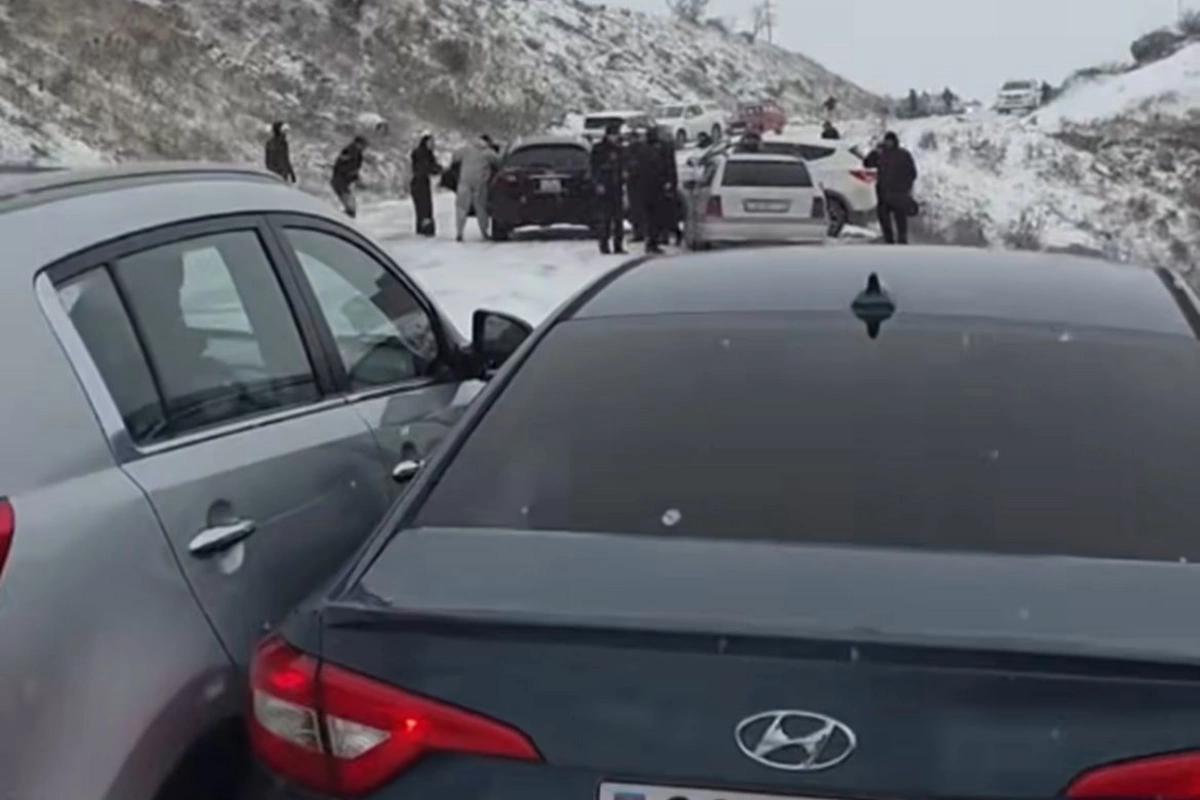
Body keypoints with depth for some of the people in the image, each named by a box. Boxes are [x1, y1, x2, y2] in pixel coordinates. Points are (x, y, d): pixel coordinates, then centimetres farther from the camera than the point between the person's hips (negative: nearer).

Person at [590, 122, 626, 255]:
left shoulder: (620, 149, 15)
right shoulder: (598, 149, -2)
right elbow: (594, 168, -5)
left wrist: (623, 183, 10)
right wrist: (598, 184, -13)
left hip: (617, 188, 5)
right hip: (604, 188, -5)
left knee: (619, 217, 3)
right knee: (604, 217, -5)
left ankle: (618, 245, 7)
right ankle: (604, 244, -1)